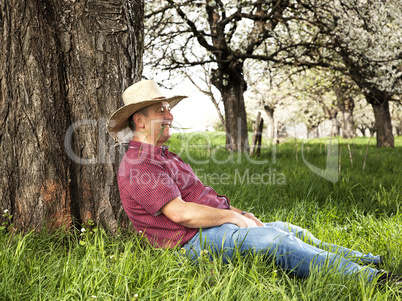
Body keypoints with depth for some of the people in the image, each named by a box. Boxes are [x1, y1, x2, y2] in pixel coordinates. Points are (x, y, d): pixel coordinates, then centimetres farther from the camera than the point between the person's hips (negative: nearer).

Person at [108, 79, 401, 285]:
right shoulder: (138, 166, -14)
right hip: (196, 240, -10)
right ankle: (368, 278, -20)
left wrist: (239, 212, 10)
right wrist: (234, 216, -14)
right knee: (274, 239, -22)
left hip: (217, 225, 10)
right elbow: (181, 213, -23)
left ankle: (370, 260, 9)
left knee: (287, 229, 5)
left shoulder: (162, 156, 20)